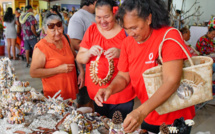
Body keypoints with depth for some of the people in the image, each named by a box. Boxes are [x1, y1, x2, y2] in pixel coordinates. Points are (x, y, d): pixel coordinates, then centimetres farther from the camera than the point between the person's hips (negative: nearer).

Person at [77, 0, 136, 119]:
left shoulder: (125, 31, -7)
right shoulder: (92, 30, 3)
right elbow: (79, 59, 3)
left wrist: (121, 53, -27)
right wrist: (89, 53, -18)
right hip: (96, 94, 3)